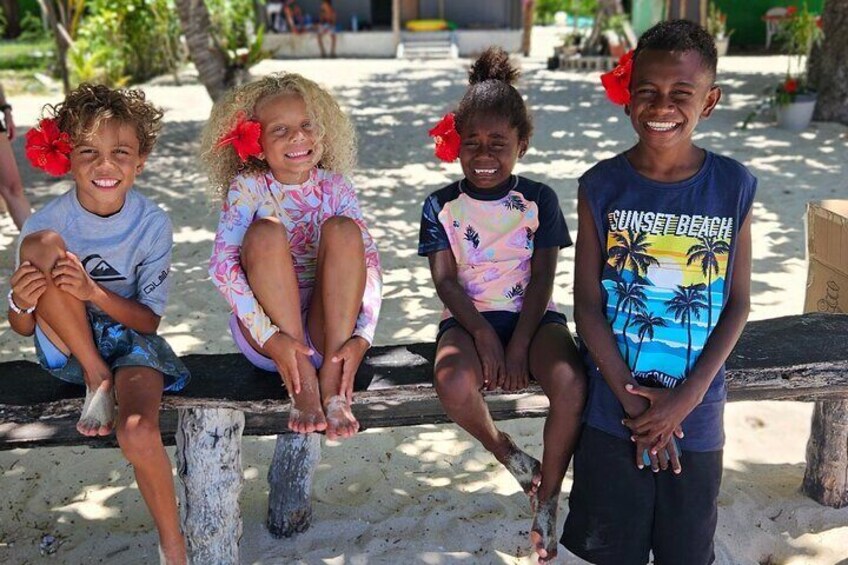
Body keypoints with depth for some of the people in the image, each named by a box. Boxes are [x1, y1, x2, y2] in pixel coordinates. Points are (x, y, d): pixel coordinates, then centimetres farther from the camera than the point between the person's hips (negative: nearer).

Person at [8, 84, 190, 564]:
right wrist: (22, 303, -30)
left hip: (131, 342, -1)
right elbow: (24, 329, -5)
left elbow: (150, 320, -8)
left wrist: (95, 293, -27)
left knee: (139, 433, -33)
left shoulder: (153, 224, -11)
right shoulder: (47, 221, -10)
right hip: (66, 349, 1)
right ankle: (97, 380, -13)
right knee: (41, 246, -24)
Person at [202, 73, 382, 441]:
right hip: (265, 328, -1)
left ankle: (332, 381, -25)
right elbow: (221, 265, -19)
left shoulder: (335, 187, 0)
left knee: (342, 229, -20)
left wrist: (362, 337, -23)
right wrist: (270, 338, -30)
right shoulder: (248, 187, -6)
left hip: (327, 327, 2)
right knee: (266, 232, -25)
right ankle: (304, 383, -24)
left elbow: (369, 262, -8)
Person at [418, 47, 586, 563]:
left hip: (532, 315, 0)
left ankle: (548, 497, -5)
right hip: (468, 318, 0)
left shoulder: (539, 199, 4)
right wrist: (483, 334, -19)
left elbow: (543, 276, -2)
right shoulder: (442, 206, 4)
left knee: (571, 384, -30)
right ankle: (508, 454, 0)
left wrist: (519, 344, -15)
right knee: (454, 385, -34)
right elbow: (445, 279, -4)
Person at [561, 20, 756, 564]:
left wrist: (685, 399, -12)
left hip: (697, 415, 1)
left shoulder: (734, 186, -5)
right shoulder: (602, 186, -7)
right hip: (615, 411, -1)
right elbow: (588, 306, -7)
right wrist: (634, 403, -12)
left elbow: (737, 304, -2)